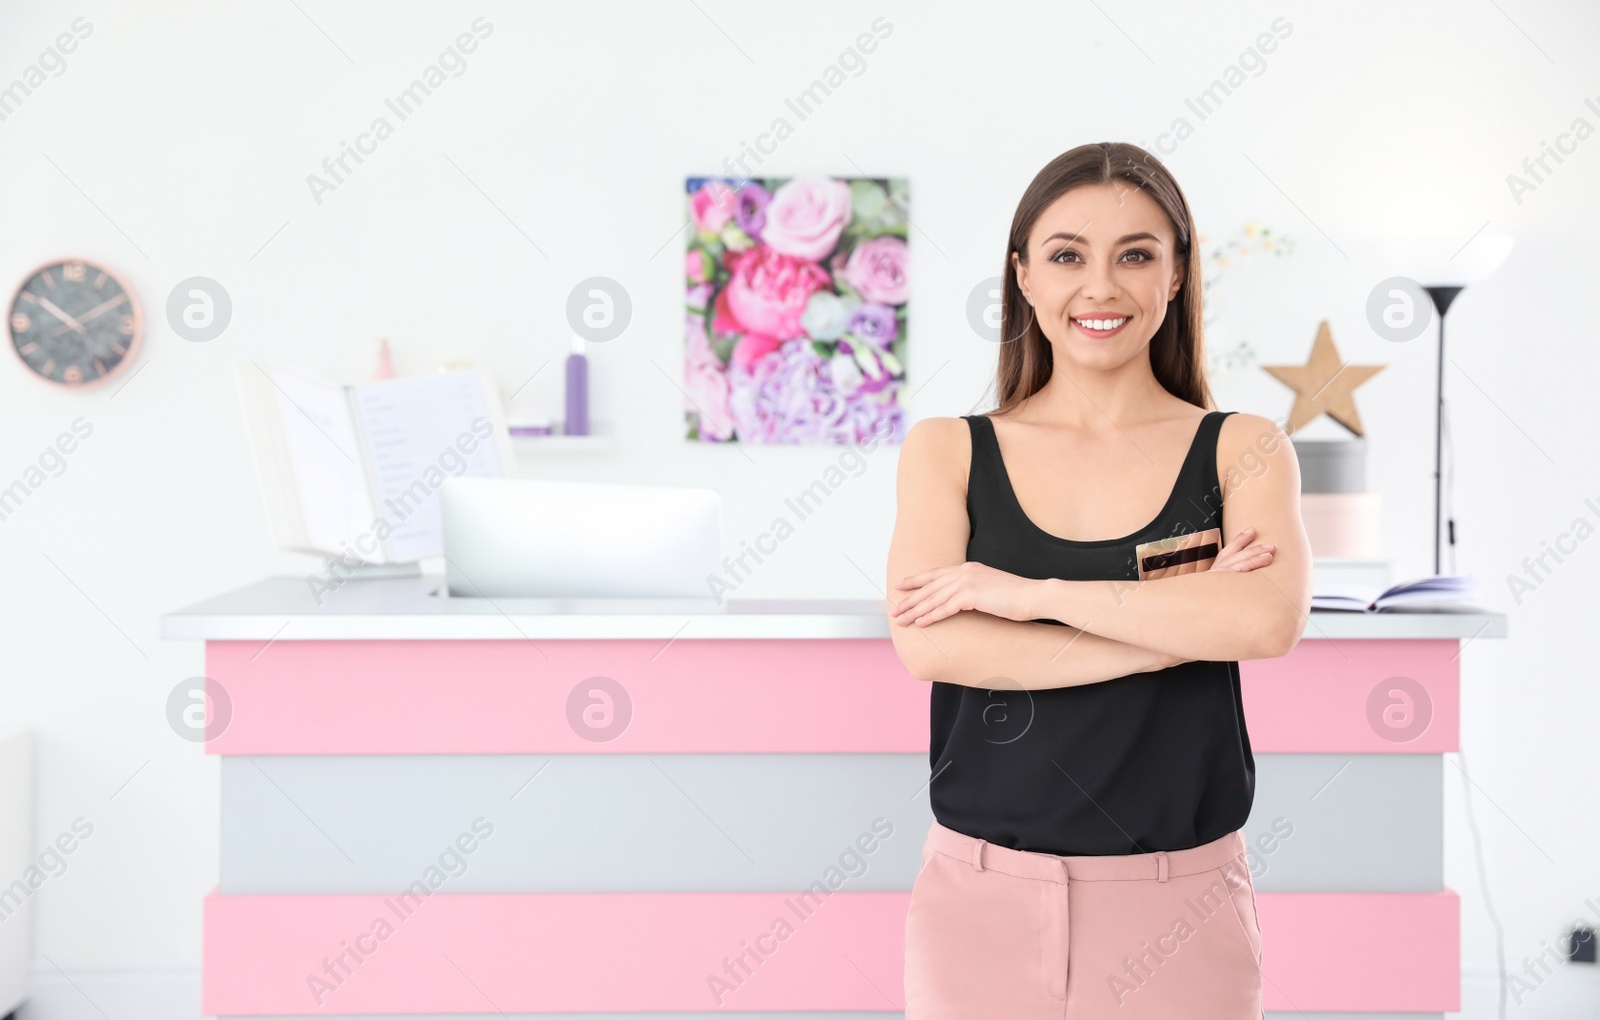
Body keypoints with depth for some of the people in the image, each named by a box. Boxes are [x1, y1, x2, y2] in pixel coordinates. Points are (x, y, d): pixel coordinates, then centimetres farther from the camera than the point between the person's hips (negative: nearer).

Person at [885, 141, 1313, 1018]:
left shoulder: (1241, 449, 2)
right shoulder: (947, 450, 3)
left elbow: (1270, 619, -17)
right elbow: (926, 645, -12)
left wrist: (1031, 592, -16)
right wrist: (1180, 626, -14)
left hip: (1177, 908, 0)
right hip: (981, 895, 1)